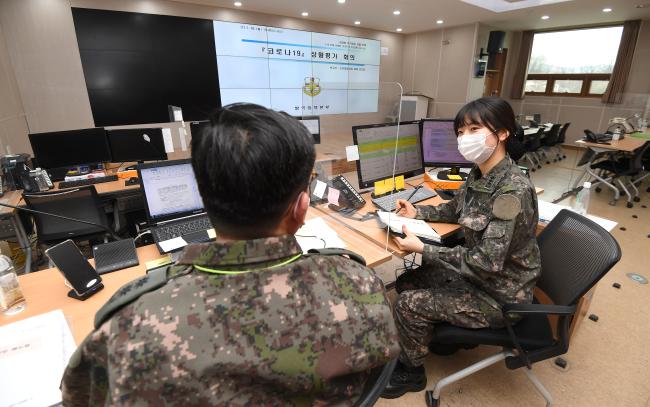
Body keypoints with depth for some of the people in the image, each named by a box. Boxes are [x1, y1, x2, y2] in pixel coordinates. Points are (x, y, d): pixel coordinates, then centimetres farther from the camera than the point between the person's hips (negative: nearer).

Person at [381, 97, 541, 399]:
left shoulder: (513, 191, -30)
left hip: (500, 296, -8)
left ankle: (411, 372, 19)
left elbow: (488, 261, -32)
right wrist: (418, 212, 2)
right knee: (406, 283, 9)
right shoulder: (479, 174, -3)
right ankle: (441, 334, 32)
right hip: (478, 273, 8)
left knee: (408, 304, -10)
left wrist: (422, 249, -29)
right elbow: (456, 209, 15)